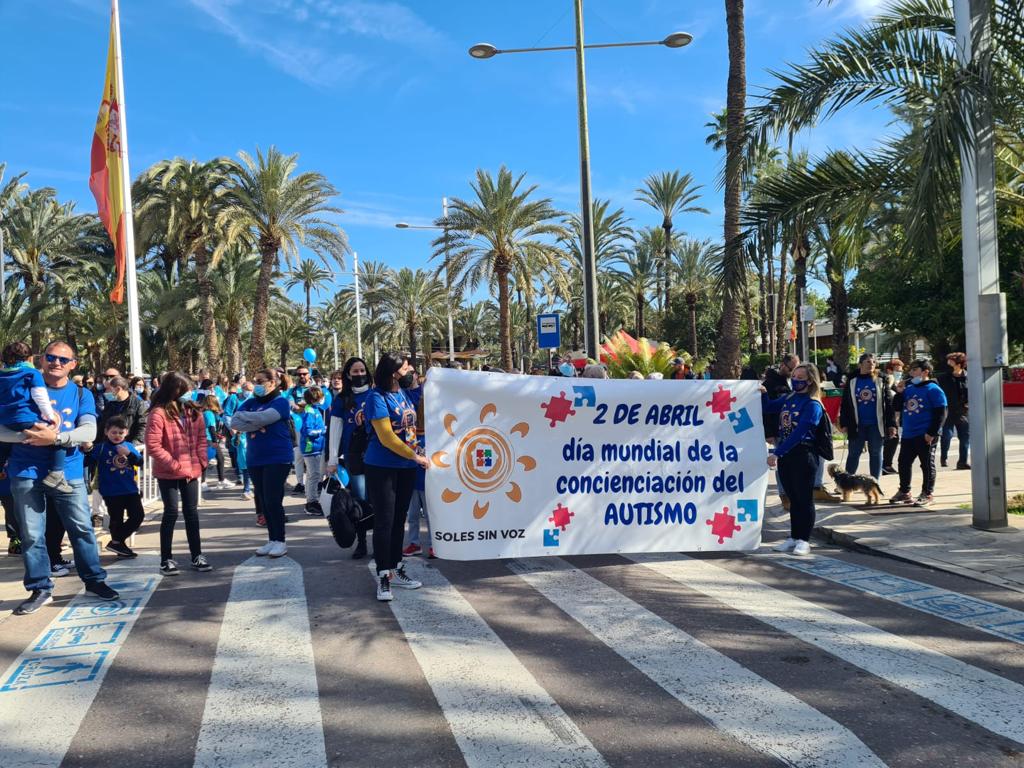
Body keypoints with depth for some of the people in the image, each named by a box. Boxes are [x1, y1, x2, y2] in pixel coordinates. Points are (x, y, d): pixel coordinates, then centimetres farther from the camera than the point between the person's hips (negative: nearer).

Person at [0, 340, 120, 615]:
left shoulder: (80, 394, 6)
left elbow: (89, 431, -8)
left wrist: (55, 438, -22)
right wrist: (27, 435, -21)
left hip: (68, 473, 0)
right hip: (26, 473, 0)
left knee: (82, 528, 4)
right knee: (31, 535, 4)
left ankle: (94, 580, 18)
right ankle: (40, 589, 16)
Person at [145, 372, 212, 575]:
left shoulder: (193, 411, 6)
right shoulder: (159, 413, -14)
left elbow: (201, 437, 11)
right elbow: (153, 445, -17)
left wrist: (201, 461, 0)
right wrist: (174, 465, -15)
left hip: (191, 471, 5)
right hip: (168, 473, -5)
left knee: (191, 512, 10)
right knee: (171, 512, -1)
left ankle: (197, 556, 18)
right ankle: (166, 559, 10)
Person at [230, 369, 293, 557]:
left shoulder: (280, 402, -6)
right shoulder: (251, 403, 11)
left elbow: (263, 418, -23)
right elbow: (234, 423, -2)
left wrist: (242, 415, -6)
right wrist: (257, 425, -16)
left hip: (277, 459, -6)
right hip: (255, 460, 6)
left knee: (273, 501, -6)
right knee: (263, 501, 9)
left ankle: (280, 541, 5)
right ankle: (272, 540, 19)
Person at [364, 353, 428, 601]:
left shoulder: (405, 393, 8)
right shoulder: (377, 397, -13)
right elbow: (386, 437, -18)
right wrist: (415, 456, -12)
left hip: (406, 467, 7)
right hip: (382, 468, -7)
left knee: (399, 519, 12)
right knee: (384, 522, -4)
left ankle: (396, 569, 21)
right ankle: (383, 577, 1)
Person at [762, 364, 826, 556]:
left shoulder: (813, 405, -13)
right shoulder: (789, 398, 9)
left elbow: (798, 433, -21)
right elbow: (769, 407, 23)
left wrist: (777, 453, -25)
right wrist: (764, 394, 1)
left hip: (803, 455, -7)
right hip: (785, 454, 7)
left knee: (804, 498, 2)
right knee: (793, 498, 13)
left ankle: (804, 540, 10)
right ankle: (794, 537, 21)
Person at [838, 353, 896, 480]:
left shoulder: (881, 381, 3)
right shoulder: (852, 381, 3)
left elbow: (889, 404, 1)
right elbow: (845, 404, 4)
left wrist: (891, 424, -4)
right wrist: (843, 424, -1)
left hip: (876, 425, 0)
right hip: (857, 425, 0)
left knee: (875, 454, 8)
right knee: (853, 454, 6)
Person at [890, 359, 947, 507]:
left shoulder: (933, 390, -9)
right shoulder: (908, 388, 11)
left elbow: (940, 414, -13)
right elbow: (897, 407, 16)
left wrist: (932, 433, -18)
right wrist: (899, 393, 0)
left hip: (925, 435, -7)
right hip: (908, 435, 7)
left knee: (927, 464, 3)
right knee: (904, 463, 12)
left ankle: (927, 494, 11)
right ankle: (904, 492, 24)